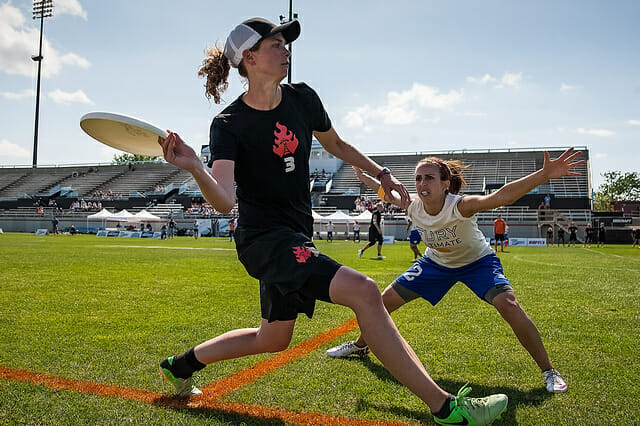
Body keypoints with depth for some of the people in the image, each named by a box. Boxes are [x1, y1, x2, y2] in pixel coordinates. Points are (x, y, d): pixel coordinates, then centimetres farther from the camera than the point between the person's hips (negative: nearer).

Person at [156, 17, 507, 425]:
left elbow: (336, 144, 20)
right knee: (363, 291, -25)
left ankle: (182, 364, 41)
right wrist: (195, 168, -46)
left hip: (297, 236, 8)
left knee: (273, 338, 20)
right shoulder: (229, 125, -13)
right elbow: (224, 201, -27)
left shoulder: (302, 99, 3)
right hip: (263, 236, -7)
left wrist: (382, 173, 16)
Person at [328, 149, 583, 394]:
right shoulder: (413, 206, -23)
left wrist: (544, 174, -69)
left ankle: (548, 371, -9)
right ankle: (360, 345, 33)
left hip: (477, 261, -4)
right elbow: (390, 194, 1)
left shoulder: (459, 206, -38)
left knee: (509, 305, -29)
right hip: (436, 263, 4)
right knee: (385, 301, 4)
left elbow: (500, 197, -56)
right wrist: (364, 178, 6)